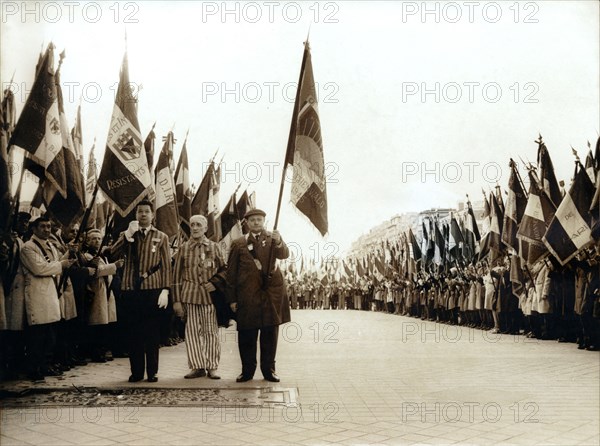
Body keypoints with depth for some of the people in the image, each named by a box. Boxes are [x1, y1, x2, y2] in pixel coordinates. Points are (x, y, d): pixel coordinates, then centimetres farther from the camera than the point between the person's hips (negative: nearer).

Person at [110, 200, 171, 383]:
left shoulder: (161, 237, 10)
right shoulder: (126, 235, 14)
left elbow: (166, 266, 4)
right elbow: (114, 253, -5)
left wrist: (165, 290, -6)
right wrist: (128, 234, -13)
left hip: (153, 289, -1)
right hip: (131, 289, 1)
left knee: (152, 333, 3)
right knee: (134, 332, 4)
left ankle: (152, 372, 10)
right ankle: (136, 372, 12)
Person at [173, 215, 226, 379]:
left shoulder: (214, 247, 6)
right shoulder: (184, 248, 6)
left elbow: (223, 269, 13)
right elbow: (177, 275, 5)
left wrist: (214, 283, -7)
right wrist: (176, 300, -1)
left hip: (210, 294, 0)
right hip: (189, 294, 0)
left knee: (211, 331, 2)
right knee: (192, 331, 1)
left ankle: (211, 367, 10)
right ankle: (198, 367, 10)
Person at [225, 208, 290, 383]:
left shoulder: (272, 239, 9)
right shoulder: (238, 244, 8)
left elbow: (284, 255, -10)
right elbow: (231, 273, 6)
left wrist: (278, 242, -32)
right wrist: (232, 299, 0)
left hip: (271, 293, 0)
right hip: (247, 295, 0)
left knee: (270, 333, 5)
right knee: (246, 335, 2)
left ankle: (269, 370, 14)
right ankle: (247, 370, 14)